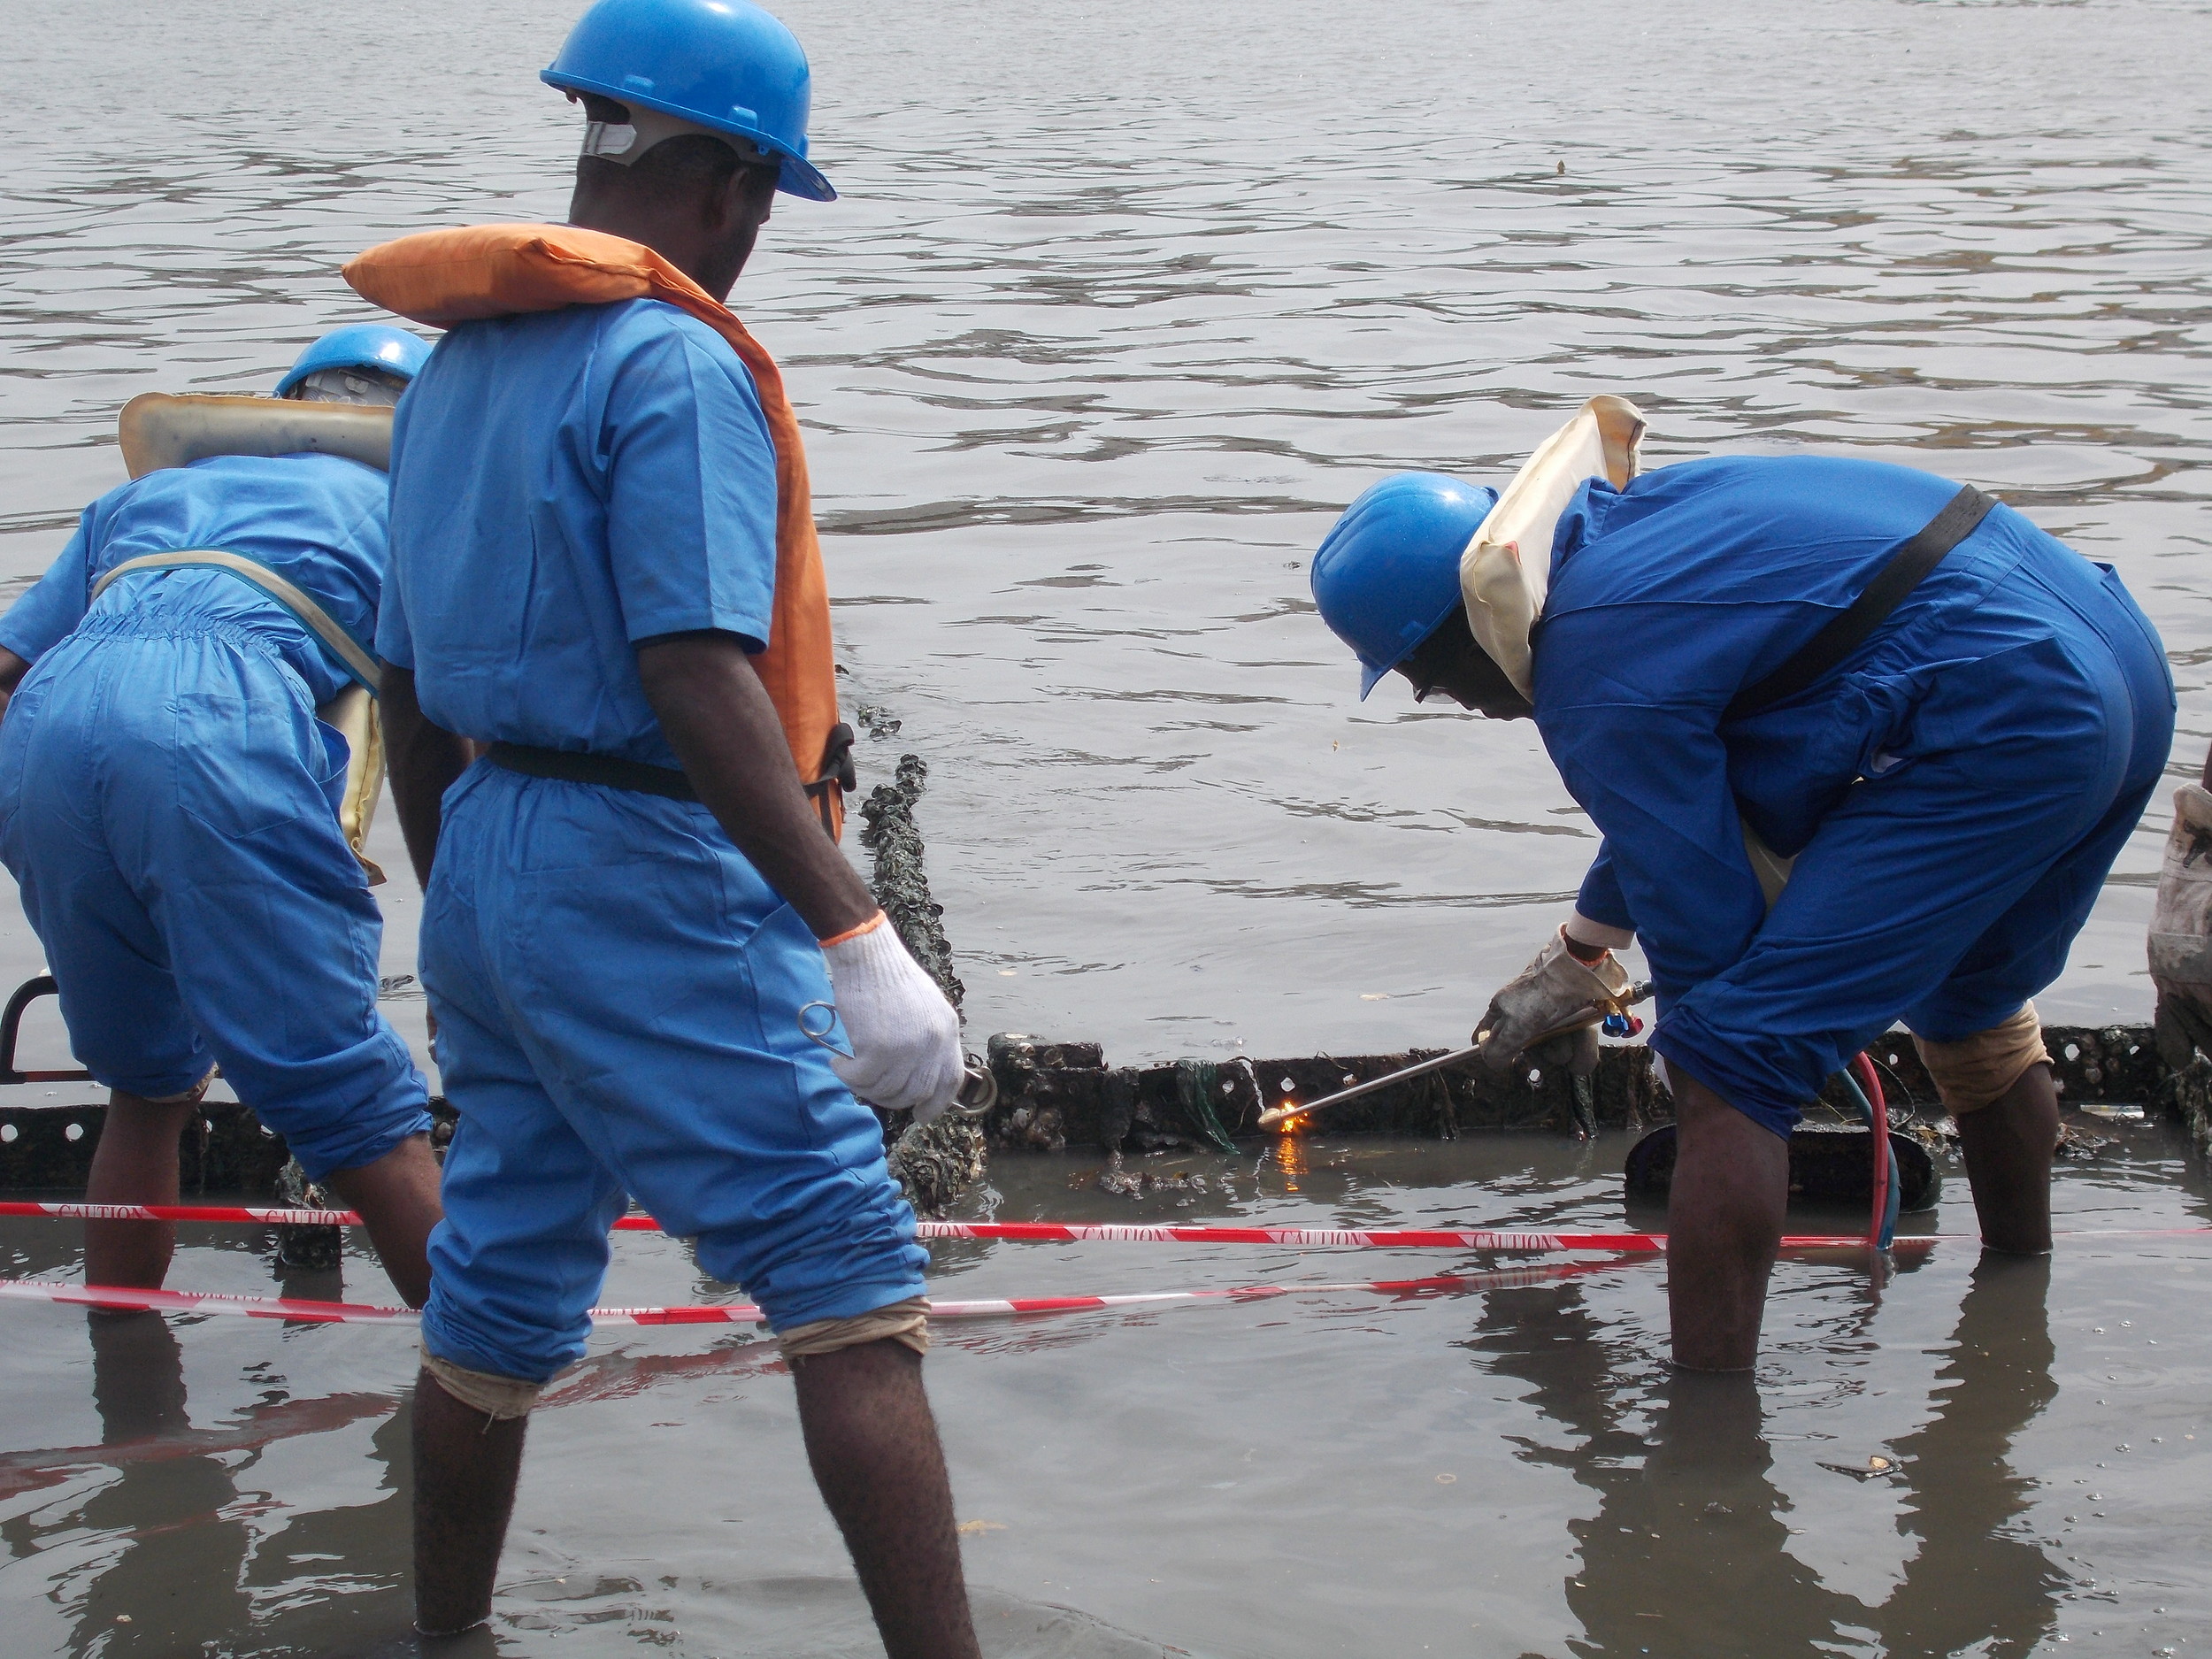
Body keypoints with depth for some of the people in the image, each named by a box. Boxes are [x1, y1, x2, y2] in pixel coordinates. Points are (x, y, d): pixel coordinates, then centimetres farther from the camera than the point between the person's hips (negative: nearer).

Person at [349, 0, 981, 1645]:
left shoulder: (461, 367, 13)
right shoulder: (677, 367, -14)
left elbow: (412, 680, 19)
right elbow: (698, 676, -24)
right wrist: (856, 938, -27)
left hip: (490, 855, 9)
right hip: (647, 884, -9)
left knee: (502, 1289, 18)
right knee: (853, 1274, -7)